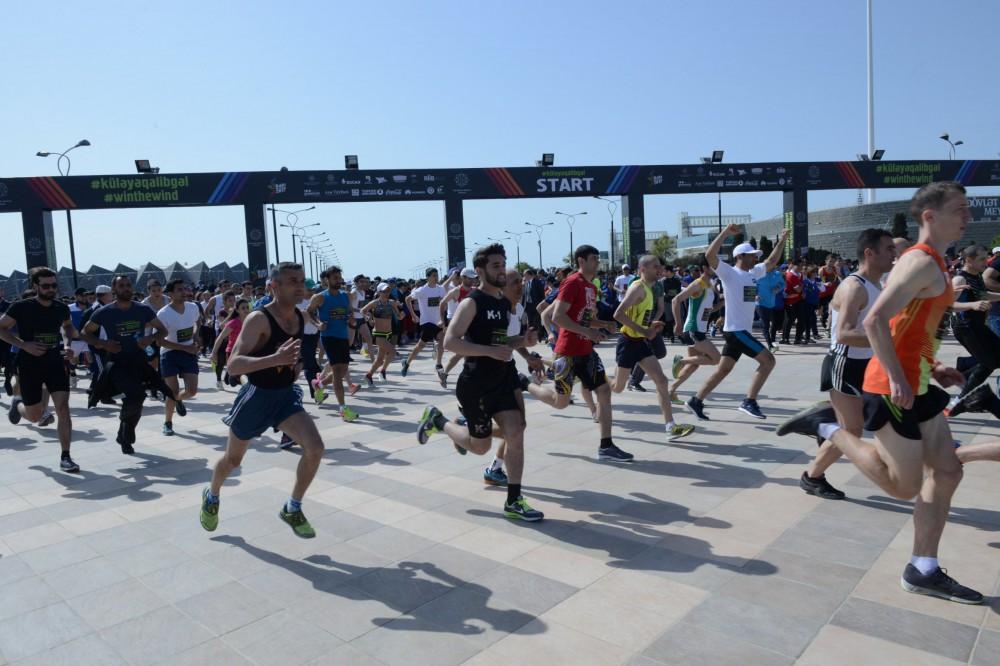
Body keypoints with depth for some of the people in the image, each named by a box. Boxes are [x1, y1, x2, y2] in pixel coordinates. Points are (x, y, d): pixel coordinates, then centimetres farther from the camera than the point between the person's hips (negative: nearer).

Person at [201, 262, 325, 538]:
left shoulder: (300, 317, -1)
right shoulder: (258, 319, -23)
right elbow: (233, 365, -32)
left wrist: (295, 365, 4)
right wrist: (276, 359, -45)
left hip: (286, 395, 5)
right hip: (256, 397, -5)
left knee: (315, 448, -16)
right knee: (233, 459, 17)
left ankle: (292, 509, 6)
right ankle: (211, 497, 50)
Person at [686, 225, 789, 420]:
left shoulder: (753, 272, 13)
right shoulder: (729, 273, -11)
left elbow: (771, 262, 29)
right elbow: (709, 255, -24)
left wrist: (782, 240, 24)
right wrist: (726, 232, -27)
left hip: (741, 331, 9)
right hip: (735, 330, -9)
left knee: (723, 369, 9)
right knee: (768, 360, -11)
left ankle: (696, 401, 13)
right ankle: (749, 402, -10)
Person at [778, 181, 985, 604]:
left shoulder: (931, 264, 17)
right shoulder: (922, 263, -16)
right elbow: (875, 321, -27)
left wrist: (932, 369, 18)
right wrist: (897, 378, -26)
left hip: (914, 384, 10)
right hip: (894, 387, -10)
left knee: (947, 471, 12)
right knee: (905, 486, -2)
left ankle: (923, 571, 19)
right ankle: (827, 426, 7)